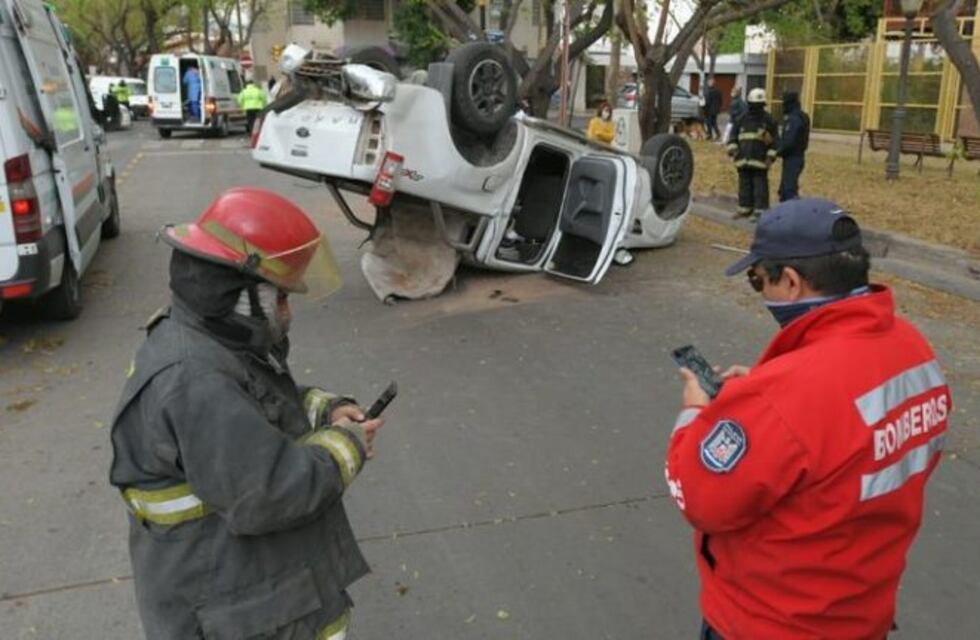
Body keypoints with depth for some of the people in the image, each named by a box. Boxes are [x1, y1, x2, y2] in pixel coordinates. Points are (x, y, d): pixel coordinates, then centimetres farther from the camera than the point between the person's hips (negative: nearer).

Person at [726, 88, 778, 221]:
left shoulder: (768, 120, 1)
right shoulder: (743, 119, 12)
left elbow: (775, 140, 0)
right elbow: (734, 134, 16)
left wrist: (771, 155, -8)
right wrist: (732, 147, 0)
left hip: (760, 160, -5)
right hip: (743, 159, 5)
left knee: (760, 185, -4)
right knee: (744, 184, 11)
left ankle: (760, 210, -1)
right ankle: (744, 208, 19)